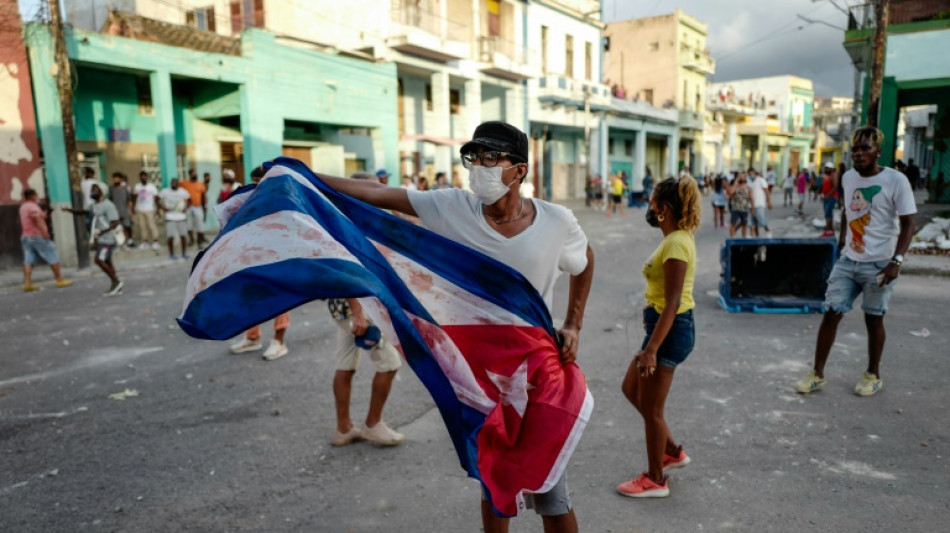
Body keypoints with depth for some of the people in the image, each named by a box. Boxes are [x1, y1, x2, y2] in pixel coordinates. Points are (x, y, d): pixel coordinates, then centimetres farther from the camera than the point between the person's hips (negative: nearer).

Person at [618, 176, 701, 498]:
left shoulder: (675, 244, -21)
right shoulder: (679, 238, 9)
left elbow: (673, 303, -25)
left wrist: (651, 349, -26)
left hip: (670, 329, -10)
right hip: (665, 325, 10)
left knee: (651, 409, 5)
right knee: (631, 389, 22)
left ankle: (655, 480, 23)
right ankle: (672, 452, 34)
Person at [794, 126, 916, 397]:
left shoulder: (896, 181, -12)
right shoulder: (848, 177, 5)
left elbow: (907, 224, -11)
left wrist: (896, 260, -20)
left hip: (879, 264, -4)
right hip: (848, 261, 4)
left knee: (873, 319, 7)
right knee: (831, 313, 0)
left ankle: (873, 375, 26)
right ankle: (817, 374, 8)